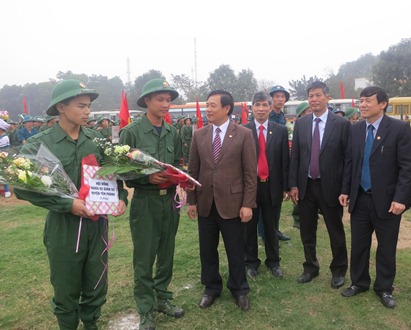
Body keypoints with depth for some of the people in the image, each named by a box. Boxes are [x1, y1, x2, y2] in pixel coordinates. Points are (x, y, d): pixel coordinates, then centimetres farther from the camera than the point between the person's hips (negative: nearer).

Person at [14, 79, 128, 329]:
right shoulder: (39, 145, -8)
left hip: (98, 223, 3)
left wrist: (121, 197, -7)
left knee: (97, 287, 16)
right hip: (64, 226, -3)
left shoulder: (97, 139, 3)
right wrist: (67, 204, -20)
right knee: (66, 291, 13)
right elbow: (23, 187, -14)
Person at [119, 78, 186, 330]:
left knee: (167, 253, 17)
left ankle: (163, 297, 36)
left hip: (170, 199, 5)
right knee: (144, 259, 6)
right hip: (145, 201, -4)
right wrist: (147, 177, -21)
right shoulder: (131, 132, -9)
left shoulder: (173, 133, 6)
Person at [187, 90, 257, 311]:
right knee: (207, 250, 14)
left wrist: (248, 204, -10)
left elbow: (250, 172, -6)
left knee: (235, 251, 11)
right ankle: (211, 288, 34)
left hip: (232, 203, -3)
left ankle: (239, 290, 31)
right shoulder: (198, 135, 4)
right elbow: (193, 170, 6)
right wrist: (191, 201, 4)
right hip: (205, 203, 3)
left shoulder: (244, 135, -5)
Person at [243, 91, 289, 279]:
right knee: (249, 226, 11)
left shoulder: (281, 131, 3)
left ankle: (273, 261, 30)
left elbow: (285, 160, 3)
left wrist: (285, 187, 0)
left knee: (271, 226, 14)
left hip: (272, 186, 1)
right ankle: (251, 262, 28)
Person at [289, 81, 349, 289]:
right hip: (305, 186, 3)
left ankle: (339, 270, 30)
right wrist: (293, 184, -1)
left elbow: (347, 157, -5)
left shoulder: (342, 124, -5)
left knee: (336, 231, 11)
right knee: (307, 231, 13)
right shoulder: (300, 123, 4)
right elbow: (294, 156, 4)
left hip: (330, 186, -3)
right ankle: (310, 267, 32)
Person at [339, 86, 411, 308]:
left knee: (386, 248, 11)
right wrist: (345, 190, 5)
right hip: (360, 198, 4)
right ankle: (359, 282, 32)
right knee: (358, 245, 13)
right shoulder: (355, 129, 4)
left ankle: (384, 288, 30)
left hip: (387, 200, -3)